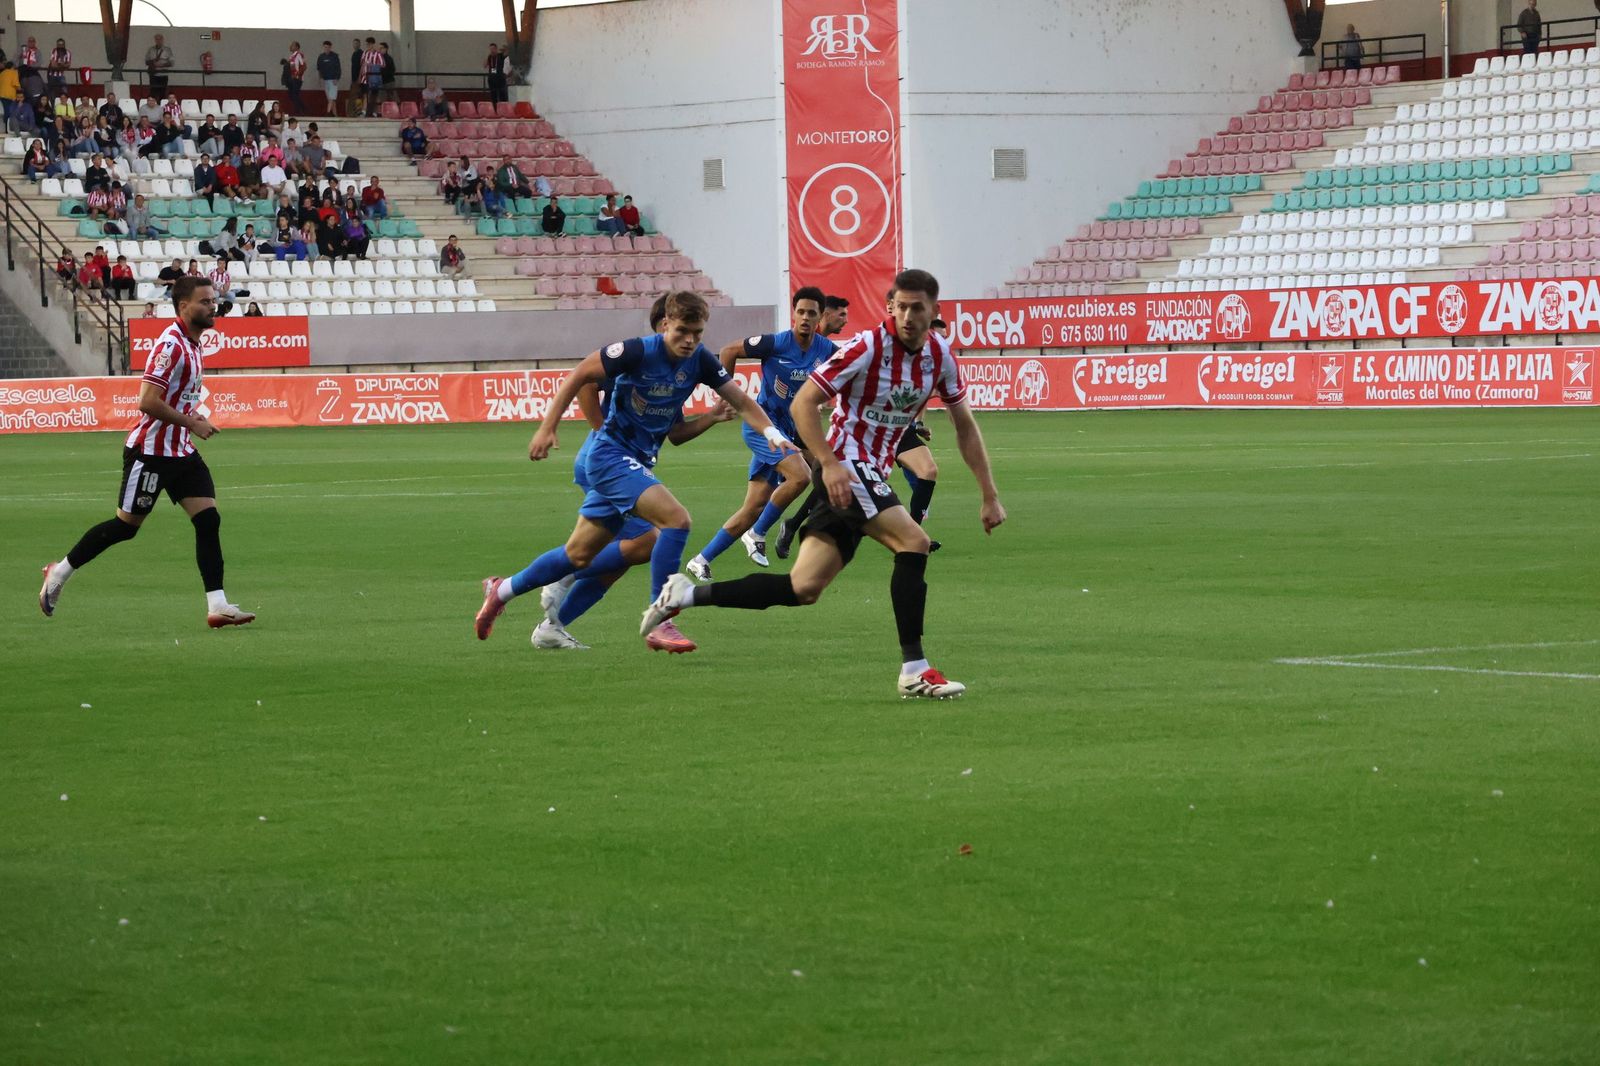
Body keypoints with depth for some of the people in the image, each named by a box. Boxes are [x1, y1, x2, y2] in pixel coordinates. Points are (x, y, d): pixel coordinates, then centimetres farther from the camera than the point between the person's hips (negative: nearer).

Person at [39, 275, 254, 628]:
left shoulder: (191, 344, 11)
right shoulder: (170, 345, -19)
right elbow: (148, 402, -24)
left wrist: (191, 416, 10)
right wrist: (191, 423, -18)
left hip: (181, 452, 9)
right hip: (151, 451, -9)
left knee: (208, 520, -3)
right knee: (126, 525, 1)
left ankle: (217, 606, -6)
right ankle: (60, 573, 18)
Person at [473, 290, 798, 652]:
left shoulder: (700, 361, -2)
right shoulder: (638, 352, -19)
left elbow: (742, 401, 1)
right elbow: (579, 376, -10)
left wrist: (771, 432, -17)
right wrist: (548, 428, -11)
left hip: (637, 464, 8)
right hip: (610, 455, -8)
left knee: (579, 555, 15)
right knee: (676, 518, -25)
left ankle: (502, 591, 34)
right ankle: (658, 622, -19)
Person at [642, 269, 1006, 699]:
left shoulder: (940, 355, 4)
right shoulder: (868, 347, -15)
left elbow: (965, 425, 14)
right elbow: (803, 402, -15)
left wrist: (989, 495, 12)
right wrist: (830, 464, -26)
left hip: (872, 475, 7)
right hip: (845, 466, -7)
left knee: (803, 589, 1)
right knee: (913, 541, -23)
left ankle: (685, 595, 7)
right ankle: (914, 670, -20)